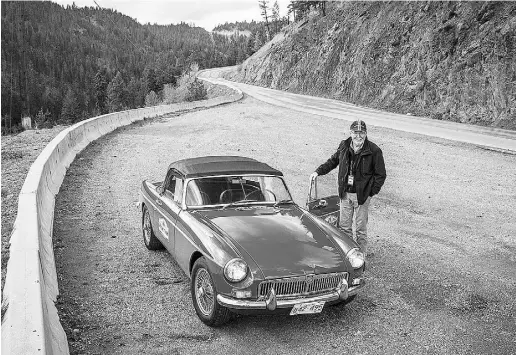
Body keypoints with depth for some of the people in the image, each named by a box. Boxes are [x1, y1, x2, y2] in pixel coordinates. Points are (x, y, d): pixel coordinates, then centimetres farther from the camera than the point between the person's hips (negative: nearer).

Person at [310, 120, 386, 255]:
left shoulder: (374, 151, -13)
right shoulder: (344, 146, -1)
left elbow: (381, 175, -6)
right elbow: (333, 161, 16)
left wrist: (371, 192, -12)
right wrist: (318, 171, 5)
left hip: (362, 195, -4)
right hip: (345, 193, 4)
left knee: (360, 228, 7)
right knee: (344, 226, 12)